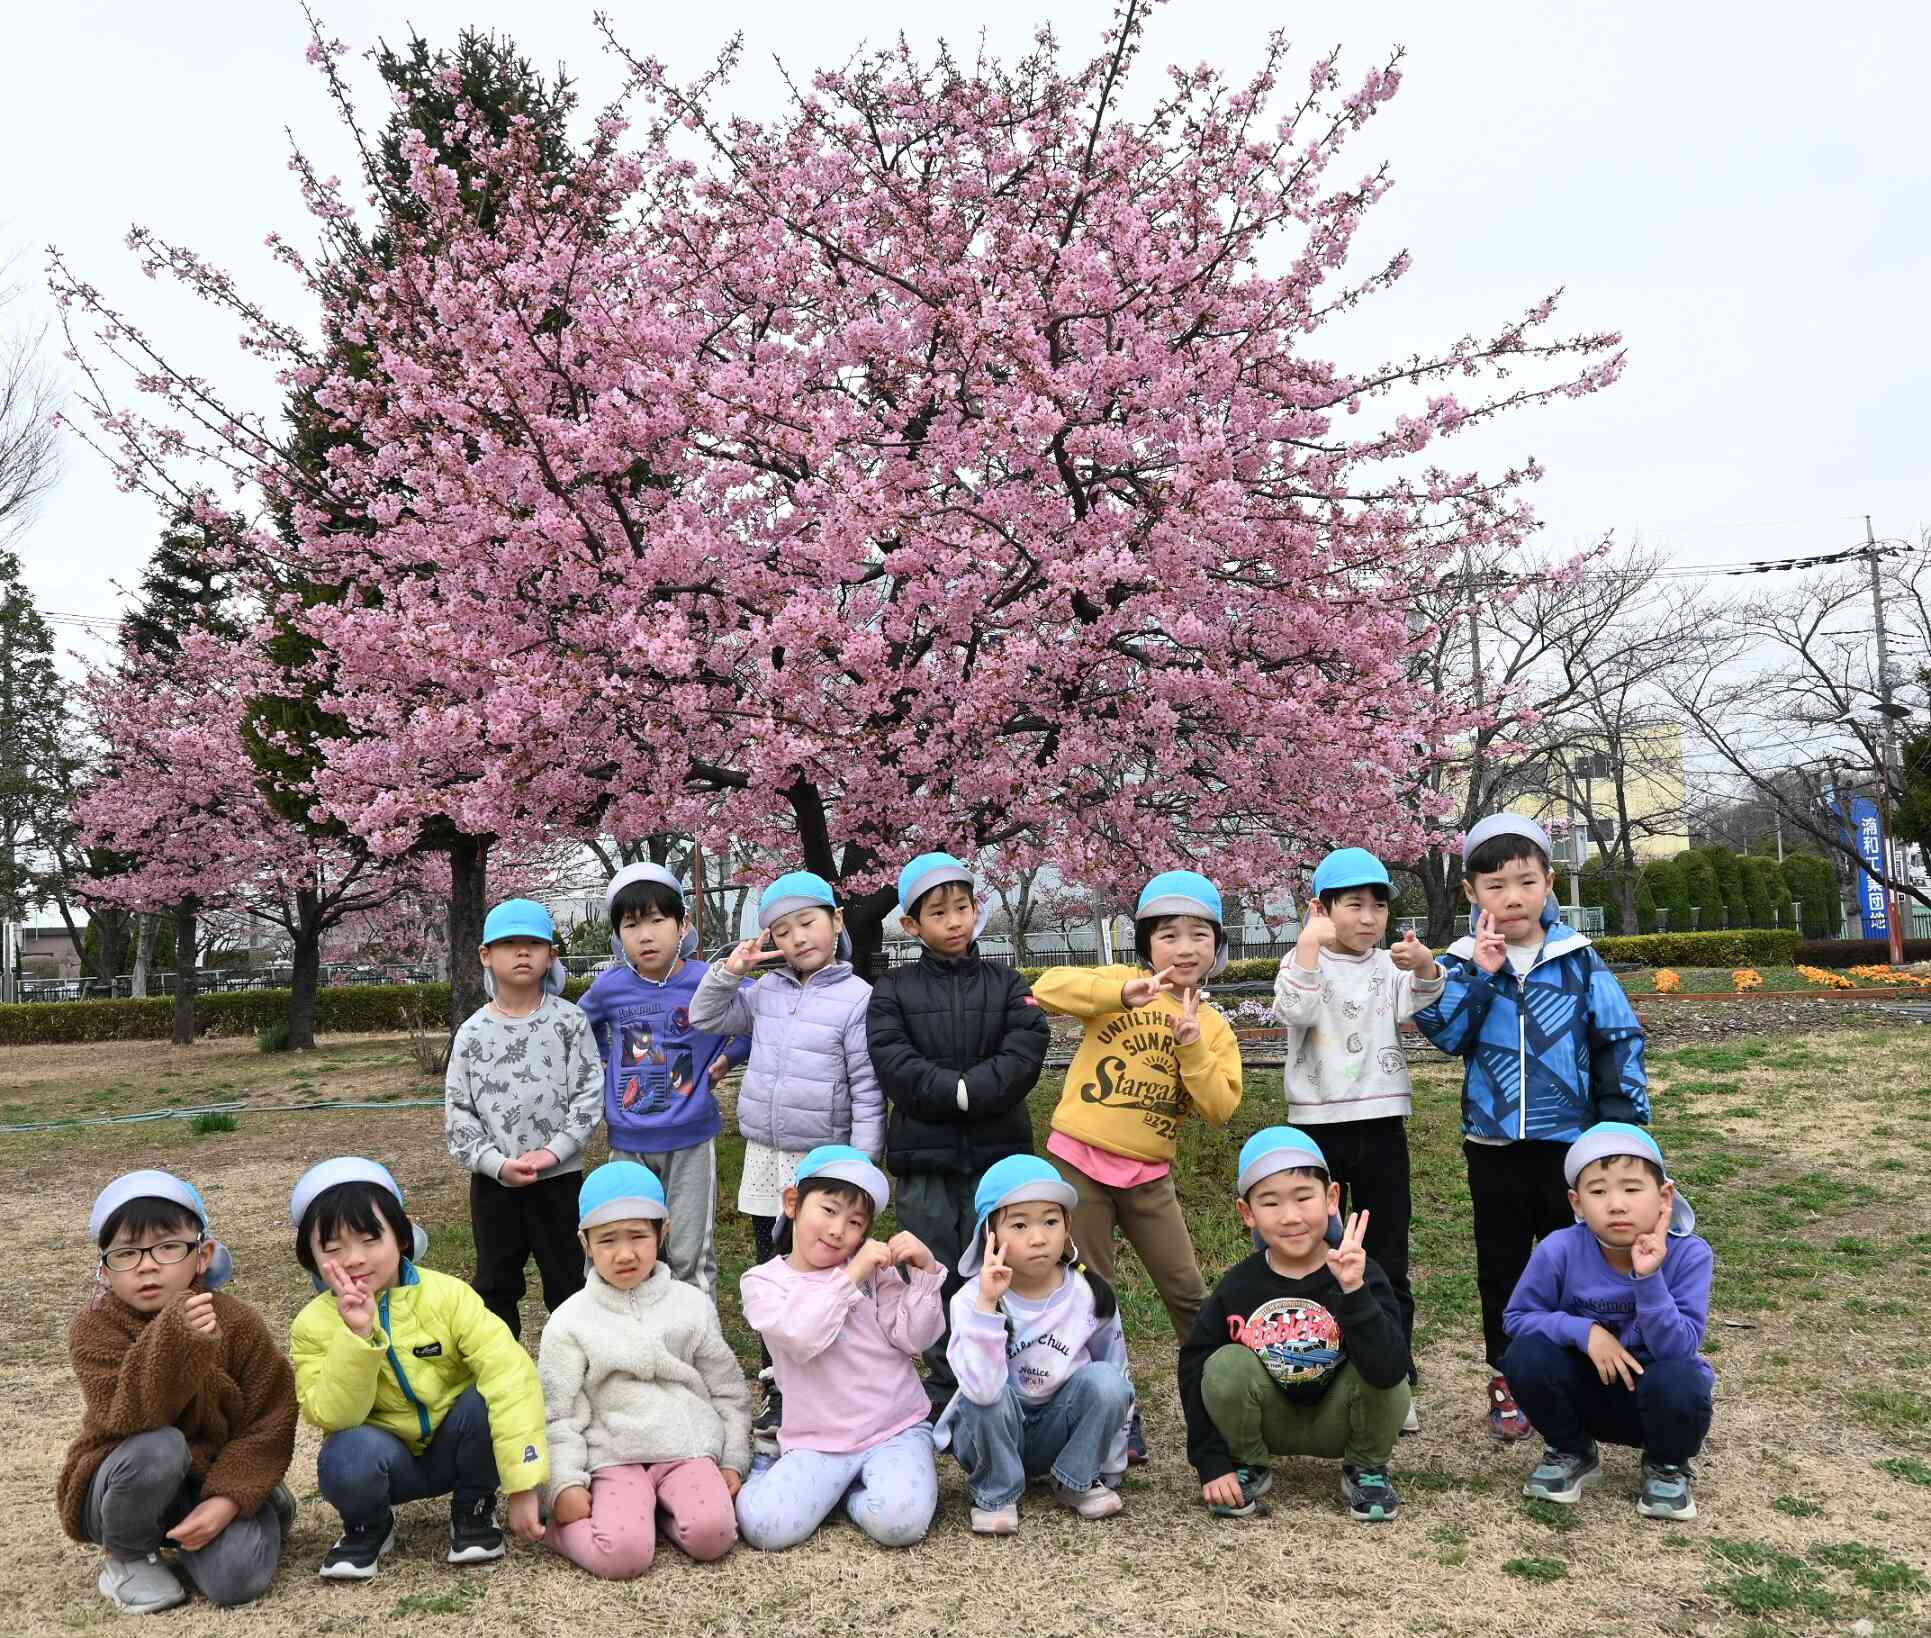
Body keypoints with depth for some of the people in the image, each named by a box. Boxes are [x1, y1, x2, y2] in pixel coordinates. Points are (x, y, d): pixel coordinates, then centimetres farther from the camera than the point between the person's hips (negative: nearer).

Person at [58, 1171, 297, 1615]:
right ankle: (126, 1555, -5)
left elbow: (270, 1422, -10)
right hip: (121, 1490, -1)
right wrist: (176, 1339, -47)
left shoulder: (238, 1323, -11)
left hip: (215, 1479, 1)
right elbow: (130, 1418, -31)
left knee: (236, 1579, -24)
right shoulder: (94, 1329, -15)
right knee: (159, 1448, -35)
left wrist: (229, 1499, -24)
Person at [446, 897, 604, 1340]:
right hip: (493, 1180, 2)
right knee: (495, 1282, 15)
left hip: (559, 1175, -2)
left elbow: (589, 1094, -7)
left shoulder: (569, 1021, -4)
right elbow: (457, 1110, -2)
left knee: (567, 1279, 9)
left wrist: (553, 1151, -17)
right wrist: (497, 1163, -13)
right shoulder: (473, 1032, -1)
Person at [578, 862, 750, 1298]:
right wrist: (606, 1063, 7)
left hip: (690, 1139, -2)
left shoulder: (708, 981, -12)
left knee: (690, 1256, 5)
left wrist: (729, 1056, -3)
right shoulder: (608, 988, -4)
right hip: (628, 1142, 2)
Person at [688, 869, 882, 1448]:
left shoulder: (857, 998, -12)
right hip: (765, 1160, 6)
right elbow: (705, 1018, 16)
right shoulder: (767, 991, 6)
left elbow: (868, 1093, -12)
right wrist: (731, 968, 0)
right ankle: (778, 1390, 28)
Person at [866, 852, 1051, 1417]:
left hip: (997, 1153, 0)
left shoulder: (1008, 986, 8)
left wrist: (966, 1090, -17)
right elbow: (894, 1065, -8)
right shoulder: (892, 991, 5)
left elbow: (1024, 1056, -6)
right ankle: (944, 1389, 20)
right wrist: (960, 1092, -16)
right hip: (923, 1159, 0)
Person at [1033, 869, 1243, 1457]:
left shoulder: (1214, 1026, 6)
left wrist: (1193, 1046, -16)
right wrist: (1126, 992, -29)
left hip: (1148, 1175, 3)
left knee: (1187, 1291, 9)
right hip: (1080, 1162, -3)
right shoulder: (1121, 985, -4)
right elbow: (1048, 987, -20)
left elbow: (1220, 1108, -4)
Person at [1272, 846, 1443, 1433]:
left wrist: (1425, 970, -31)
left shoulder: (1392, 966, 7)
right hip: (1319, 1125, -2)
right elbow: (1295, 1012, -21)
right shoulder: (1303, 962, -1)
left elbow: (1419, 1011, -12)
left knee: (1388, 1264, 8)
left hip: (1382, 1124, 2)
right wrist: (1310, 943, -27)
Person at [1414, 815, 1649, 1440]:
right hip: (1493, 1147, 1)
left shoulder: (1580, 962, -3)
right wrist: (1480, 973, -20)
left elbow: (1619, 1041, -2)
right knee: (1502, 1267, 13)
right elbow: (1444, 1035, -14)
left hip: (1570, 1142, -1)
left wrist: (1624, 1123, -6)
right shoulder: (1460, 966, 0)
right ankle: (1507, 1379, 27)